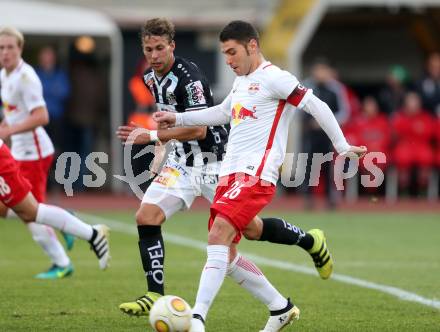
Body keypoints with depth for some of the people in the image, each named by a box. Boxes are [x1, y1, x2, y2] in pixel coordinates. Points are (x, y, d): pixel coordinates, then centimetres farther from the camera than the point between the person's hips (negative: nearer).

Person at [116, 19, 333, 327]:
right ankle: (155, 295, -10)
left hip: (213, 161, -7)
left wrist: (151, 136, -29)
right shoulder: (152, 77, 5)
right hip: (182, 161, 7)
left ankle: (311, 241, 27)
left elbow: (198, 129, -29)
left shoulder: (189, 77, -23)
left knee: (251, 229, 2)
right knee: (146, 217, -12)